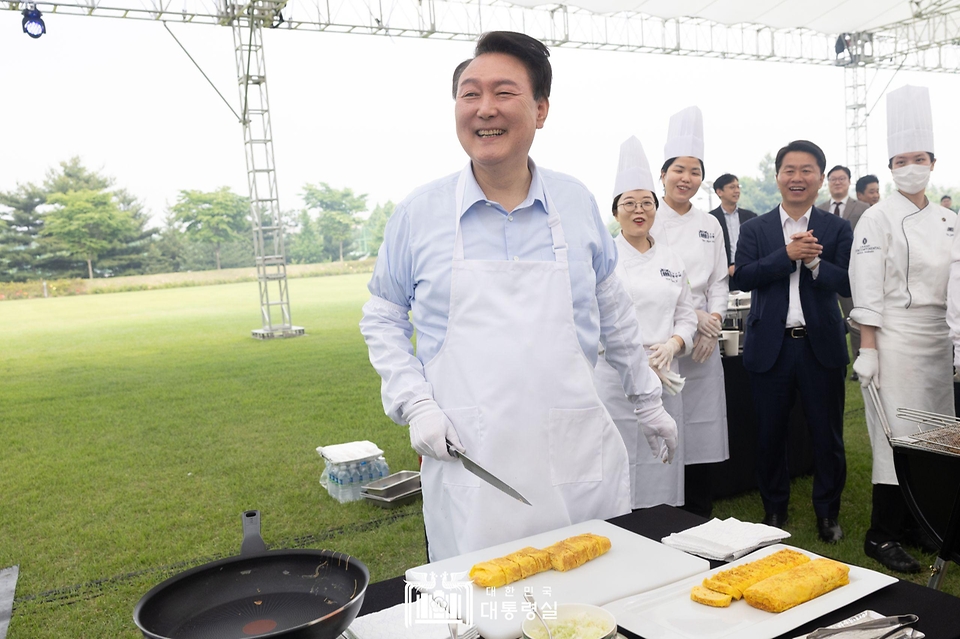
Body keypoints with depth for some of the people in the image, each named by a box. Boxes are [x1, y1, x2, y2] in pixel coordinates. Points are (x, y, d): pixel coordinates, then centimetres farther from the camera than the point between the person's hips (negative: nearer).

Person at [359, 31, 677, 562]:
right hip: (469, 469, -1)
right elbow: (382, 319, 8)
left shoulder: (578, 204, 4)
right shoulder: (418, 214, -1)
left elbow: (613, 313, 15)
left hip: (577, 461, 2)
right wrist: (416, 406, -5)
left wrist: (647, 401, 20)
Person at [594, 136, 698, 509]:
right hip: (615, 377, -4)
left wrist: (671, 346, -8)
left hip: (664, 377, 4)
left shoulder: (671, 261, 12)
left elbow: (686, 316, 14)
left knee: (661, 463, 9)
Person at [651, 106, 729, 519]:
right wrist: (692, 318, -13)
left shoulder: (709, 225, 13)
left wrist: (713, 323, -3)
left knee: (699, 436, 8)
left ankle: (700, 524, 22)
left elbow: (719, 282, 13)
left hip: (703, 342, 5)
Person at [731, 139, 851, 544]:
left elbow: (848, 284, -6)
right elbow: (742, 278, -10)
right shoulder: (754, 230, 5)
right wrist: (787, 254, -19)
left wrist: (813, 261, -21)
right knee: (770, 434, 10)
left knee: (827, 435, 8)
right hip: (770, 345, 0)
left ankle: (828, 514, 26)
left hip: (821, 345, 0)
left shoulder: (838, 229, 5)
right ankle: (774, 510, 27)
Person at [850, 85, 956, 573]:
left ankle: (913, 524, 25)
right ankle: (882, 536, 6)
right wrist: (868, 349, -16)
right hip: (894, 335, -6)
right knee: (897, 435, -5)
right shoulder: (879, 218, -6)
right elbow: (867, 289, -11)